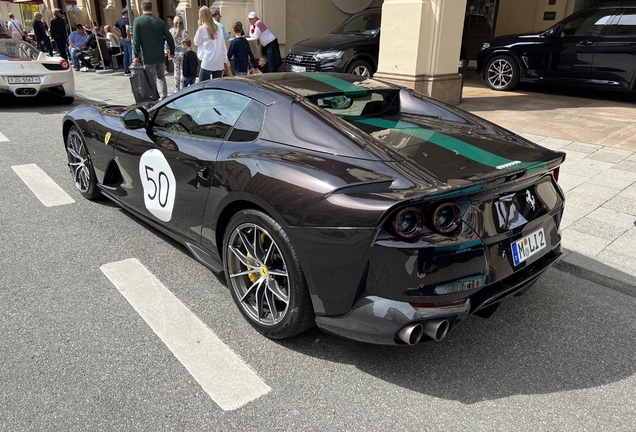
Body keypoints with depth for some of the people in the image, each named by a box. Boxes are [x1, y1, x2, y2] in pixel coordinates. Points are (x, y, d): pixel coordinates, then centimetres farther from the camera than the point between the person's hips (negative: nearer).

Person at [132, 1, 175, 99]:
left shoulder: (137, 21, -4)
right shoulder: (160, 21, 3)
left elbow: (136, 40, -8)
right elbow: (169, 37, 3)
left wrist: (136, 56, -5)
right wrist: (172, 52, 14)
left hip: (148, 57, -3)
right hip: (160, 56, 3)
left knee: (152, 81, 1)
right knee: (162, 77, 19)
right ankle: (165, 97, 16)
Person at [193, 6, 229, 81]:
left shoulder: (202, 28, -7)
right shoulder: (218, 28, 7)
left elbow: (196, 42, 7)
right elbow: (223, 45, 9)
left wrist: (199, 27, 8)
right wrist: (225, 61, 14)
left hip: (207, 62, -5)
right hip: (219, 62, 5)